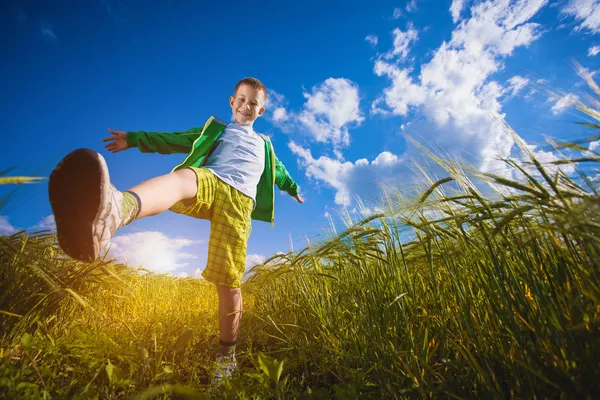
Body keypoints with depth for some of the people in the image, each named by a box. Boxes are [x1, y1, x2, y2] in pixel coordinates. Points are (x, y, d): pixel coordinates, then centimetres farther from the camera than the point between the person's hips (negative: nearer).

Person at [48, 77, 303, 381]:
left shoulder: (264, 146, 34)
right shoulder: (214, 130, 31)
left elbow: (278, 170, 47)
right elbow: (174, 140, 27)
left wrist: (292, 188, 58)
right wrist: (135, 139, 18)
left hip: (238, 201, 1)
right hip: (207, 183, 0)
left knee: (228, 282, -7)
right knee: (182, 177, -39)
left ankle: (226, 354, 11)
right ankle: (112, 212, -71)